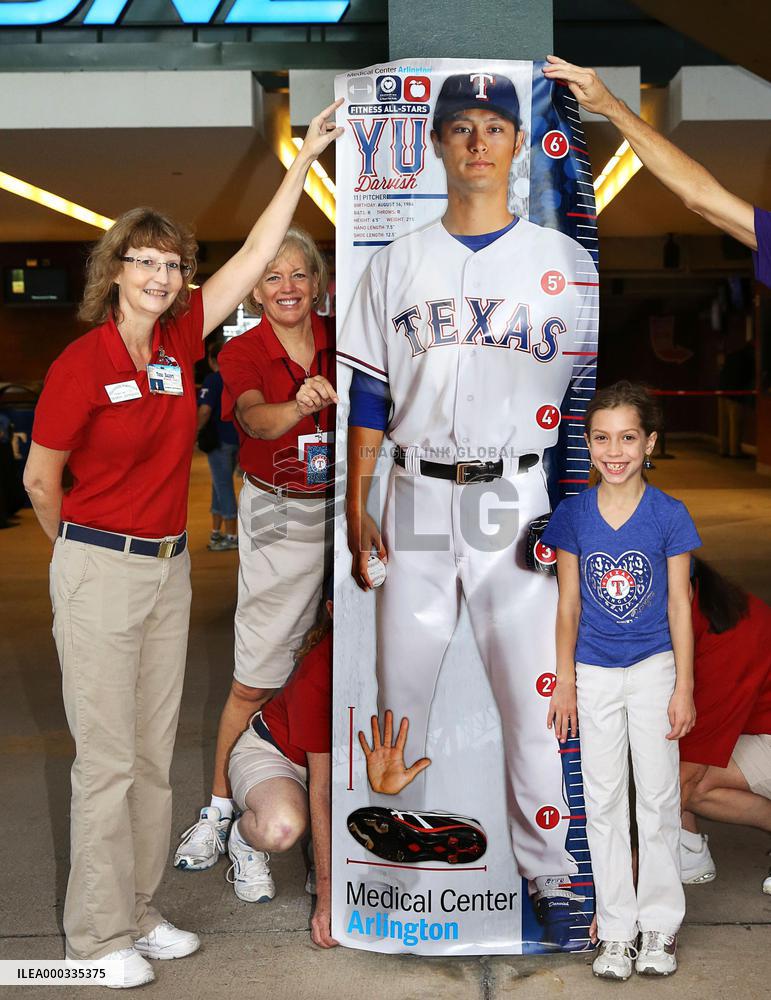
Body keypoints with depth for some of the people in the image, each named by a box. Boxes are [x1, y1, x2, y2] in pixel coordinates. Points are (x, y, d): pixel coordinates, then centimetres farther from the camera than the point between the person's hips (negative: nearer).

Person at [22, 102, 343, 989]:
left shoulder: (180, 341, 4)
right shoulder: (81, 364, -12)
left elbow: (257, 253, 6)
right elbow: (39, 481, -3)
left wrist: (306, 157, 5)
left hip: (169, 567, 6)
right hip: (100, 571, -6)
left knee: (154, 751, 13)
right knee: (108, 757, 0)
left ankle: (139, 912, 26)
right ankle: (97, 934, 14)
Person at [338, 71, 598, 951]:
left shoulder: (565, 260, 6)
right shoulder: (397, 263, 9)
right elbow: (370, 394, 7)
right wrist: (355, 508, 1)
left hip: (519, 499, -1)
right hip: (417, 496, 2)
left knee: (532, 691, -2)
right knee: (400, 685, 7)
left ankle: (550, 876, 12)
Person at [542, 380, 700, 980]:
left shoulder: (669, 515, -9)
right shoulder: (573, 515, -5)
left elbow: (679, 604, -5)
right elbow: (569, 603, 0)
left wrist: (684, 686, -5)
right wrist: (564, 681, -1)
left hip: (654, 668, -1)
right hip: (595, 674, 1)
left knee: (658, 798, 6)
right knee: (604, 801, 8)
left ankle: (660, 926, 21)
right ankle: (616, 929, 19)